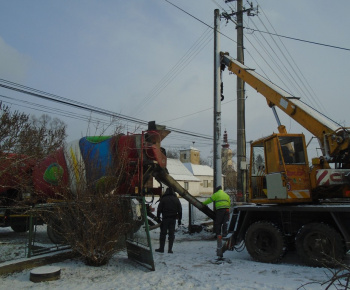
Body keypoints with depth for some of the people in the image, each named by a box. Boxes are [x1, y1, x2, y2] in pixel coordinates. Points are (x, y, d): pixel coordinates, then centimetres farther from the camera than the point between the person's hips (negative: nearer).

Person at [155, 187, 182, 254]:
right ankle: (170, 249, 5)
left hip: (165, 219, -2)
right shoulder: (176, 199, 7)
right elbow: (180, 210, 9)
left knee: (163, 234, 5)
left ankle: (161, 248, 8)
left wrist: (158, 217, 4)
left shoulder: (163, 199, -3)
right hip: (173, 219, 3)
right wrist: (179, 219, 13)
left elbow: (159, 209, -5)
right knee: (171, 234, 6)